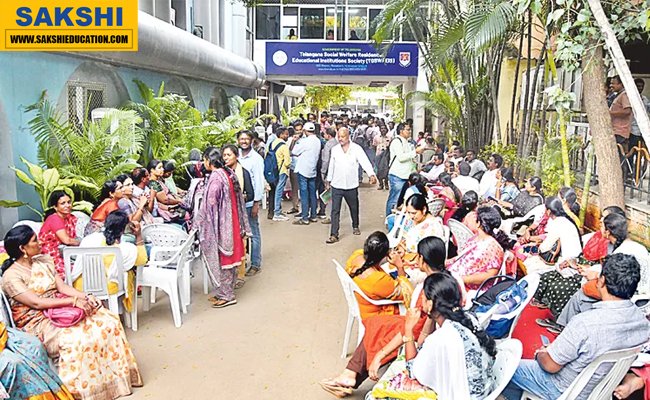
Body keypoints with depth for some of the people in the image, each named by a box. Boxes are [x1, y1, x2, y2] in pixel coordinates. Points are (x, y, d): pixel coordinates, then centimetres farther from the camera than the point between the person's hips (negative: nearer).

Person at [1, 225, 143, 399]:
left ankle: (115, 374, -3)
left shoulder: (44, 260, 10)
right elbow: (37, 302, -19)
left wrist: (85, 297, -10)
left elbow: (62, 286, 6)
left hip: (59, 310, 7)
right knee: (75, 338, -35)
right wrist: (73, 301, -22)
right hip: (38, 322, -7)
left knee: (108, 321, -13)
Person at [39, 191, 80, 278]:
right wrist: (82, 242, -4)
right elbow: (66, 240, -18)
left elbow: (74, 238, 6)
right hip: (49, 257, -7)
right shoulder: (54, 219, -12)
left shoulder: (71, 218, 11)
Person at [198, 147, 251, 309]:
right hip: (230, 223, 9)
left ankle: (227, 296, 10)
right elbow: (237, 199, 11)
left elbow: (210, 204, -19)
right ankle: (225, 292, 27)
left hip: (219, 225, -9)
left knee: (221, 258, 1)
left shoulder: (216, 177, -20)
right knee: (227, 256, 15)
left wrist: (200, 222, -4)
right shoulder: (228, 173, 7)